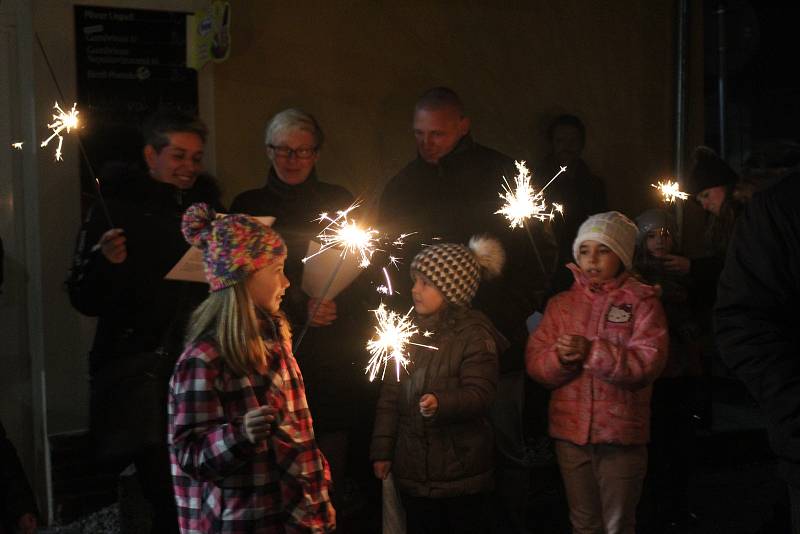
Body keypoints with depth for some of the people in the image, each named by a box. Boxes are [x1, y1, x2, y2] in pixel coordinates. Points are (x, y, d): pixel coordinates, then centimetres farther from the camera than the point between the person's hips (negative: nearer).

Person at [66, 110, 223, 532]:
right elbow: (84, 301, -2)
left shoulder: (208, 208, 14)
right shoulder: (117, 210, 1)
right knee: (168, 496, -11)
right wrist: (104, 262, -20)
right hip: (141, 376, -4)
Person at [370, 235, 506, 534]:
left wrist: (442, 404, -36)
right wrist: (382, 450, 6)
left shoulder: (474, 335, -9)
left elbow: (480, 393, -18)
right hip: (412, 469, 5)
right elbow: (390, 395, 8)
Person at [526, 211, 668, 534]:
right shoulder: (560, 304, 9)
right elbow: (535, 365, 3)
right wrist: (560, 358, -18)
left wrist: (591, 351, -23)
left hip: (621, 433, -3)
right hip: (570, 431, 3)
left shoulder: (641, 302, -2)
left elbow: (647, 363, -15)